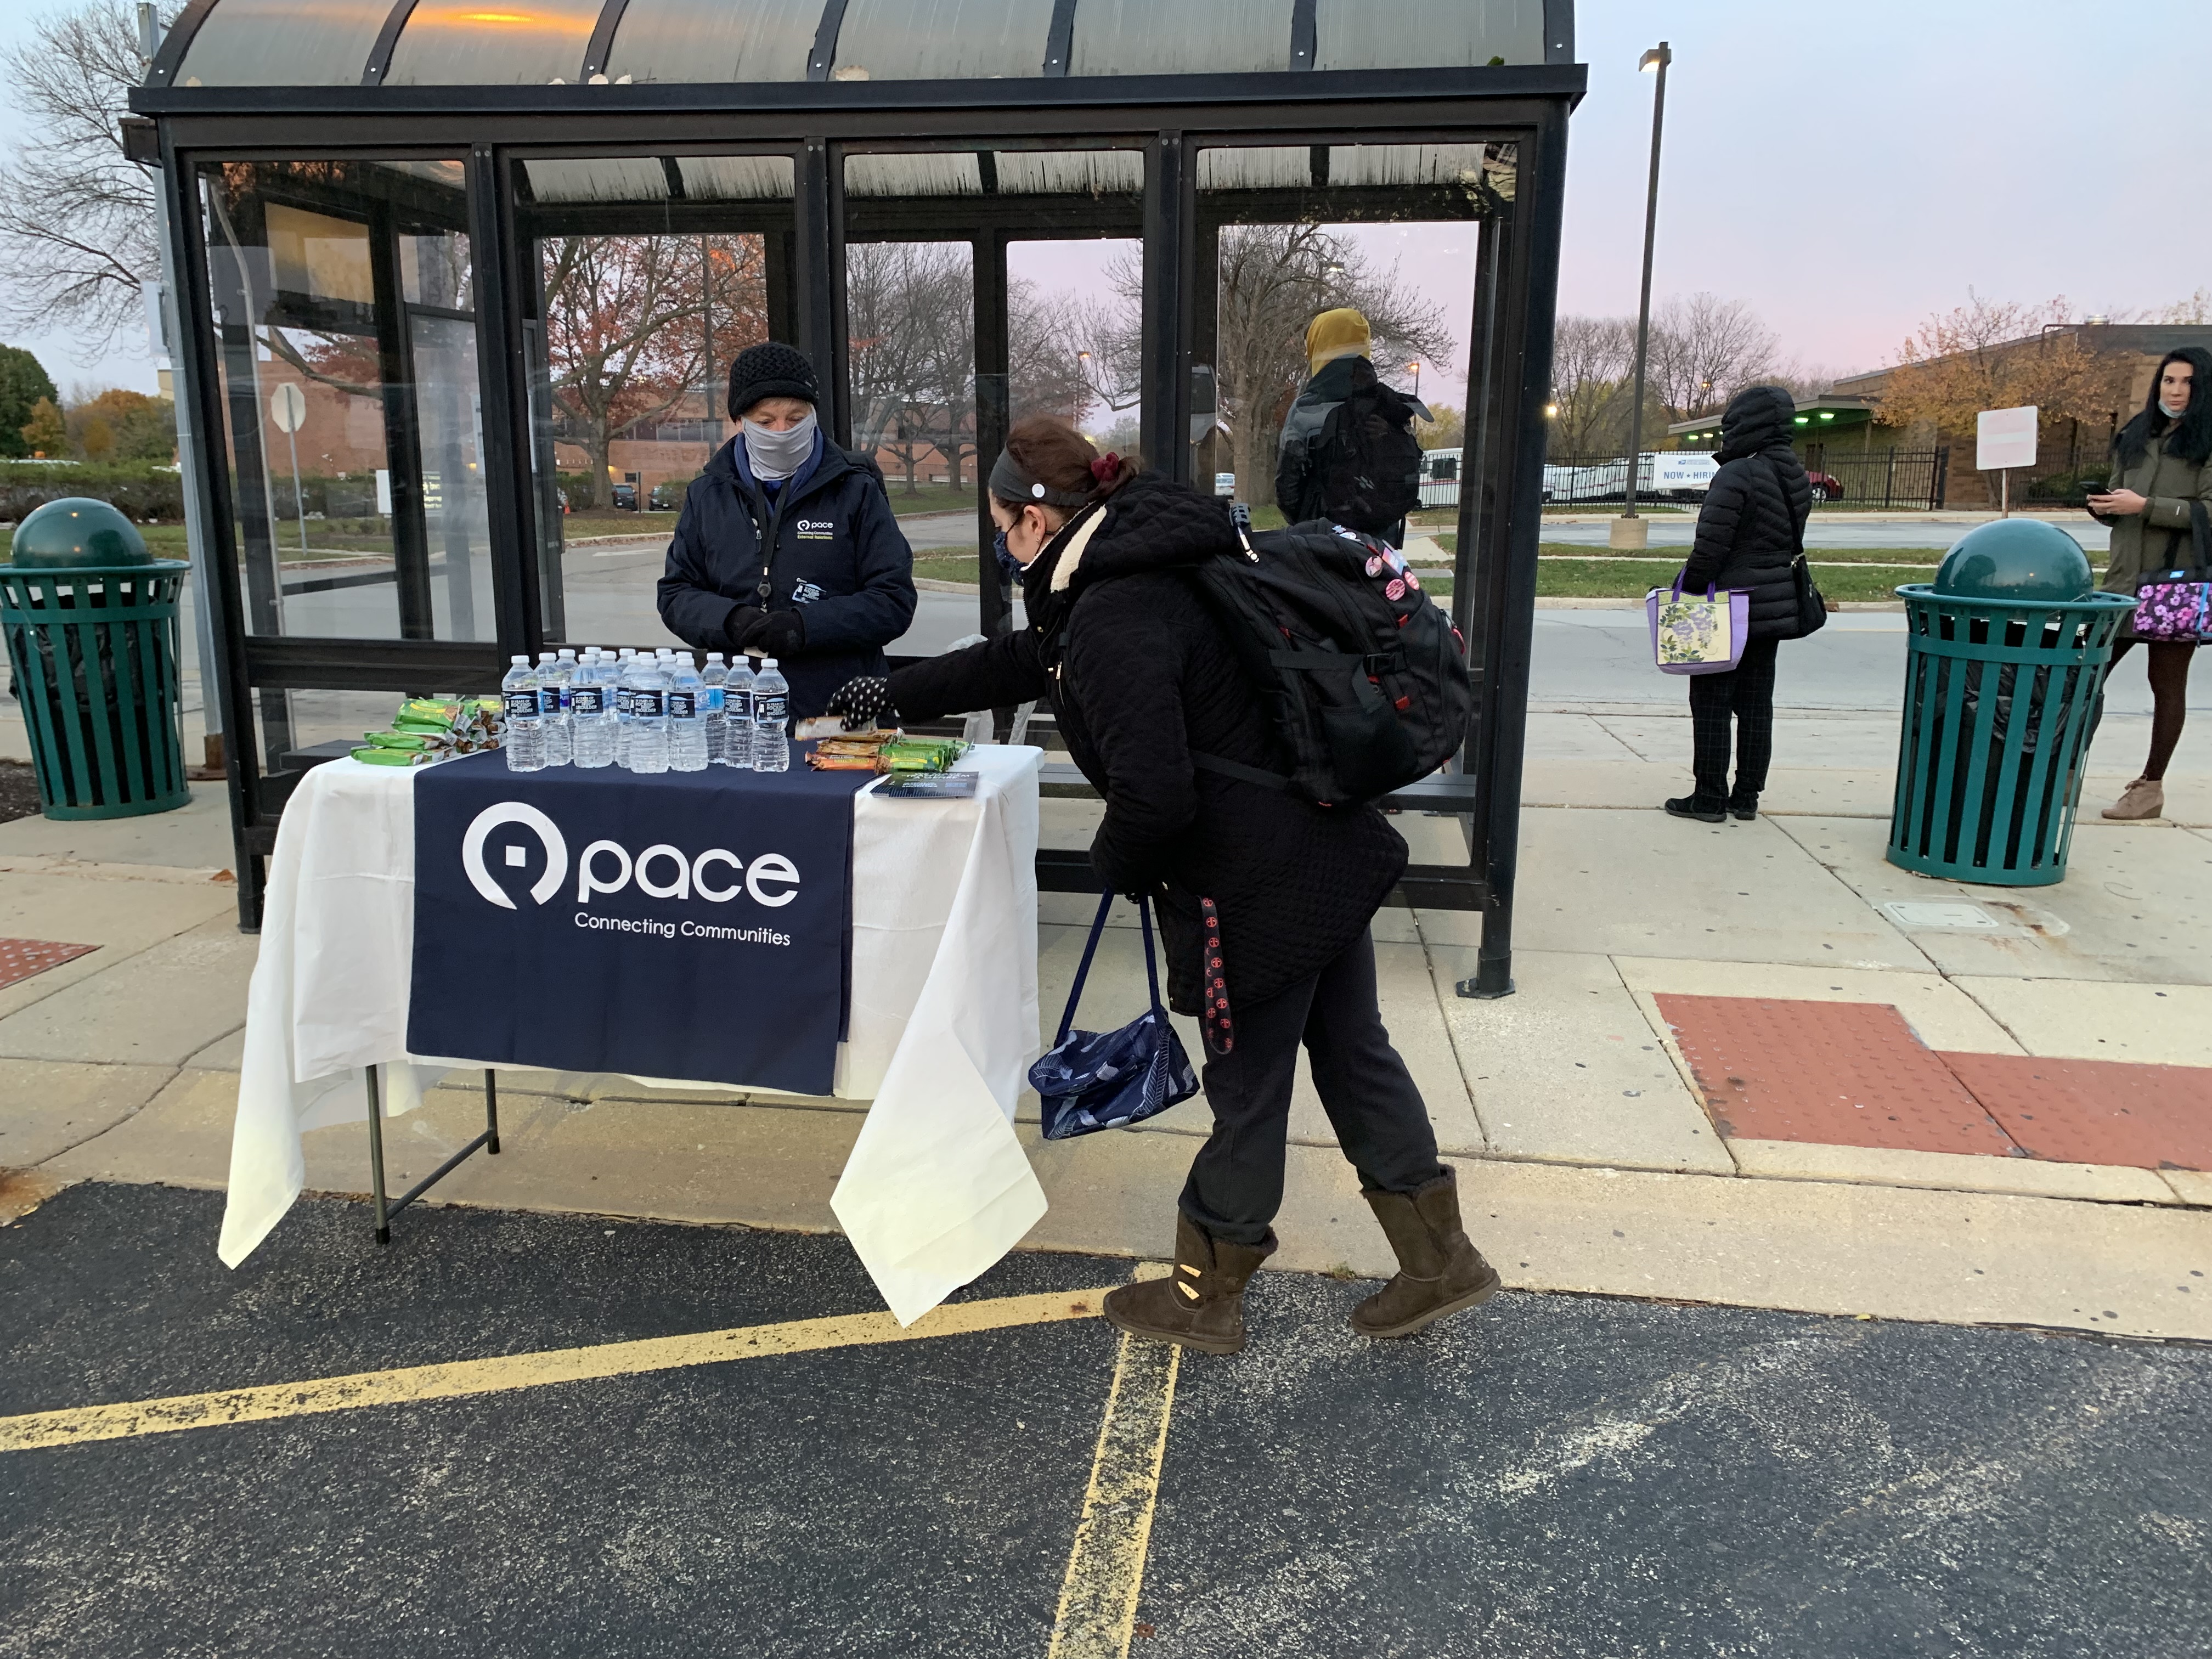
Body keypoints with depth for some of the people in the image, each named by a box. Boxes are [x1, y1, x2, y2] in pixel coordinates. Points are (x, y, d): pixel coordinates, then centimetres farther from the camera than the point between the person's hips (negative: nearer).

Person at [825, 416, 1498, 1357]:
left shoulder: (1113, 619, -21)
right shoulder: (1144, 569, 12)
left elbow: (1154, 794, -26)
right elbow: (1020, 662, 25)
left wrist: (1117, 861, -3)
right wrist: (893, 698, 33)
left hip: (1257, 890, -10)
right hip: (1326, 850, 10)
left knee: (1246, 1089, 8)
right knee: (1353, 1053, 19)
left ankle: (1203, 1298, 30)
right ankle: (1440, 1262, 33)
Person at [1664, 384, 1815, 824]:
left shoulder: (1737, 476, -18)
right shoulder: (1796, 479, 9)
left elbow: (1710, 545, -20)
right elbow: (1790, 541, 14)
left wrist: (1688, 590, -10)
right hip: (1775, 607, 8)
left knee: (1712, 704, 1)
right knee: (1756, 705, 12)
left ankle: (1710, 798, 4)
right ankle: (1746, 796, 18)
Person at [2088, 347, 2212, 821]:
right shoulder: (2134, 437, 15)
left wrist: (2144, 506, -19)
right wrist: (2103, 507, -1)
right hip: (2123, 578, 5)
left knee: (2167, 682, 1)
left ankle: (2151, 786, 7)